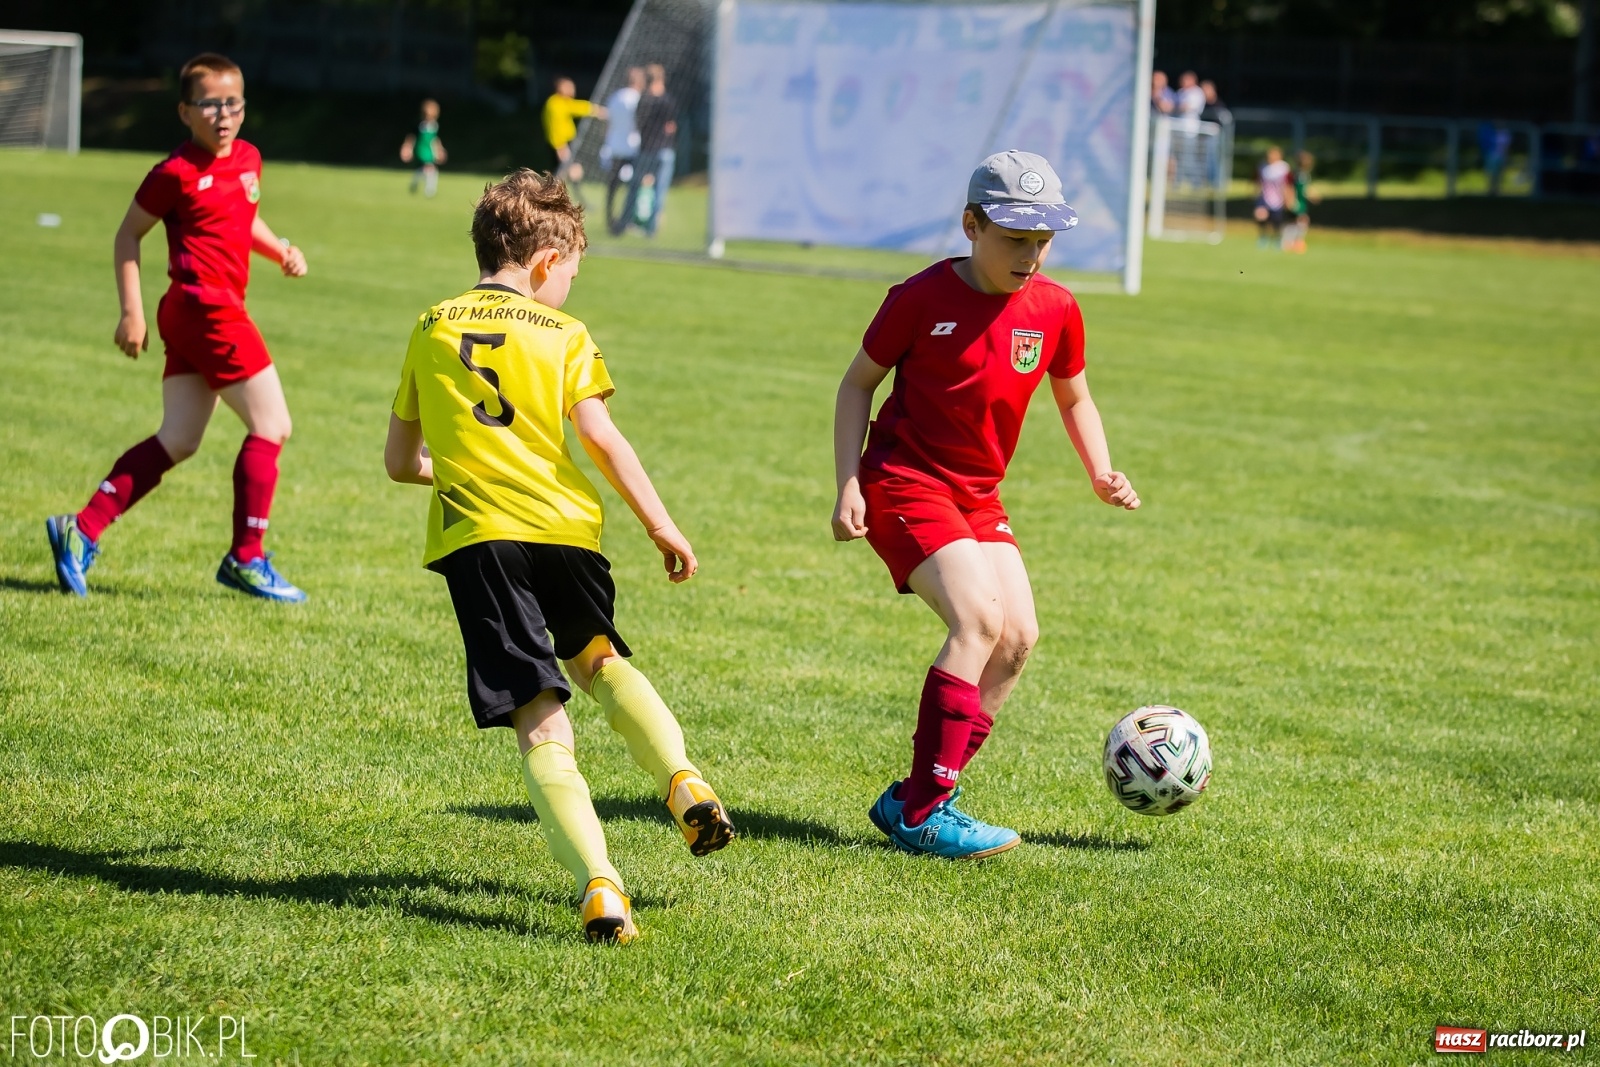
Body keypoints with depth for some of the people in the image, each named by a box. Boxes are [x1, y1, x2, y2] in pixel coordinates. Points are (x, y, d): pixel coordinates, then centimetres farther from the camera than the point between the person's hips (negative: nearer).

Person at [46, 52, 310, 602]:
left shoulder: (248, 159, 13)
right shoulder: (177, 174, -10)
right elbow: (128, 234, -2)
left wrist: (280, 249, 10)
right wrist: (132, 311, -8)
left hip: (192, 316, 9)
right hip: (205, 308, -9)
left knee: (177, 441, 8)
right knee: (271, 426, -5)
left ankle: (83, 530, 6)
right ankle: (246, 558, 1)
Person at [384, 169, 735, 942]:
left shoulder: (431, 330, 15)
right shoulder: (562, 334, 7)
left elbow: (400, 462, 18)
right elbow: (599, 436, -5)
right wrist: (662, 528, -1)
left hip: (475, 534, 0)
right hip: (564, 526, 0)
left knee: (540, 724, -6)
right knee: (599, 658, 29)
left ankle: (599, 884, -22)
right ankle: (680, 777, 6)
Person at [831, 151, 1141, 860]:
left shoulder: (1055, 310, 1)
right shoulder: (924, 298, -12)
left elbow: (1074, 400, 18)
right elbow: (858, 383, -2)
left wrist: (1101, 473, 2)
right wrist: (848, 485, -9)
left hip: (978, 496, 7)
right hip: (903, 482, -7)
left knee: (1017, 636, -5)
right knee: (979, 620, -22)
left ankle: (912, 799, 6)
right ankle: (923, 813, -20)